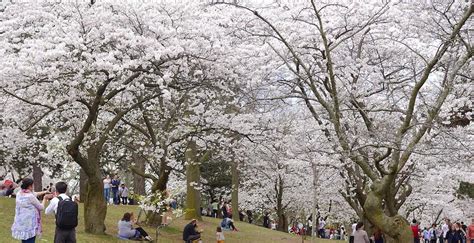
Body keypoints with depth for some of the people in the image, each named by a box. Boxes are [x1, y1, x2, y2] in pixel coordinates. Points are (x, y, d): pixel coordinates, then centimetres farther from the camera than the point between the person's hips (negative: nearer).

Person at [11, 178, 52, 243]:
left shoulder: (19, 194, 3)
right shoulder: (30, 197, -19)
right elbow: (41, 207, -5)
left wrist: (44, 192, 23)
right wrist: (45, 198, 10)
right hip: (29, 226, -8)